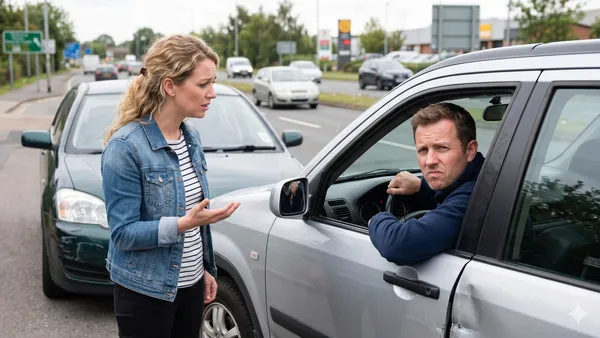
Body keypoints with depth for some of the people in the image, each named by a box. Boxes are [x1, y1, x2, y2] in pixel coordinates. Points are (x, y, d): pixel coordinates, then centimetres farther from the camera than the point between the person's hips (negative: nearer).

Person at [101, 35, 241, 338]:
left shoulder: (191, 137, 4)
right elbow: (123, 232, -20)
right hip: (146, 292, -6)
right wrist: (184, 224, -30)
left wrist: (206, 269, 15)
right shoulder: (125, 147, -19)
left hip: (191, 285, 7)